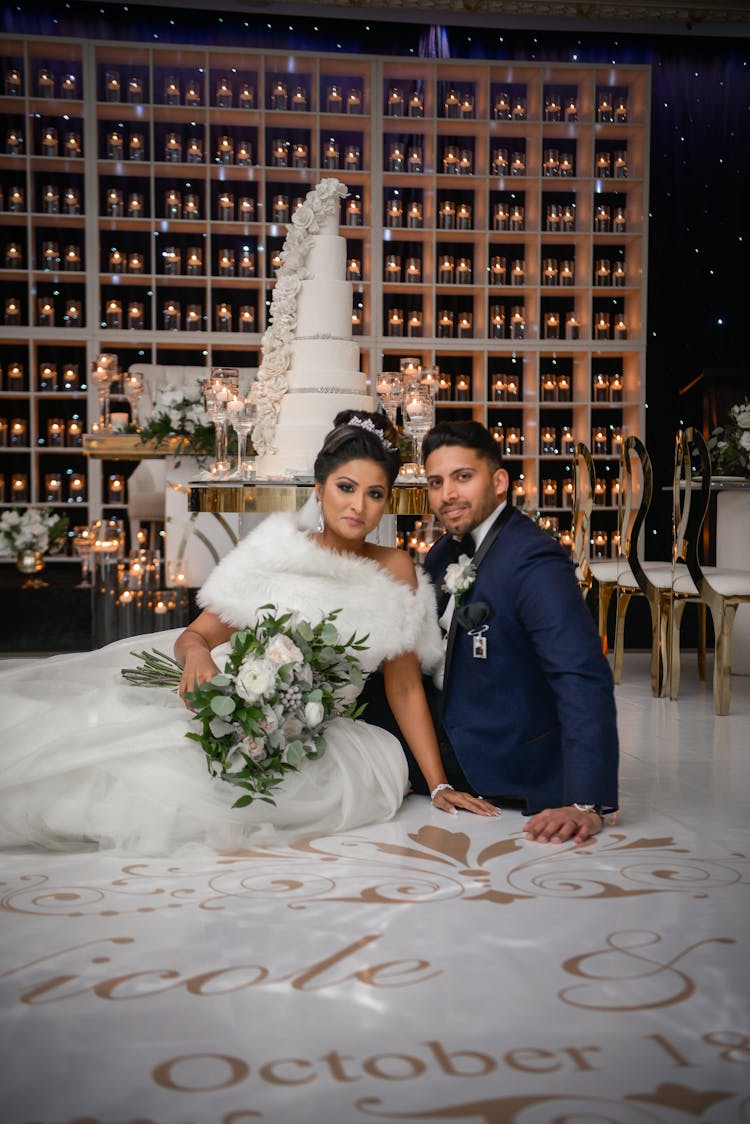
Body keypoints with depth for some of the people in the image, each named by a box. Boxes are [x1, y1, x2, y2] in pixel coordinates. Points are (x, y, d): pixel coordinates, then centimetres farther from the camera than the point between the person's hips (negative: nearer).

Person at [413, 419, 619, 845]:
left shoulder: (533, 561, -23)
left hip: (513, 789, -7)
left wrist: (588, 805, -37)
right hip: (447, 773, 7)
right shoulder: (442, 557, 6)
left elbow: (584, 682, -31)